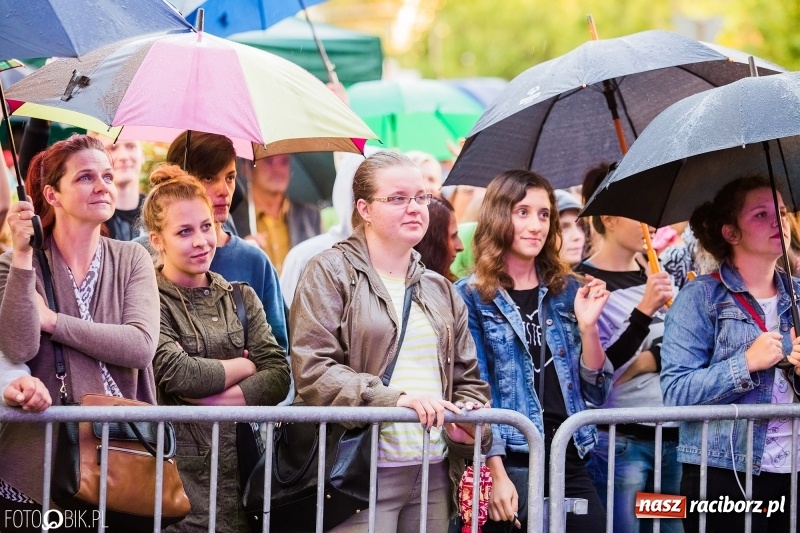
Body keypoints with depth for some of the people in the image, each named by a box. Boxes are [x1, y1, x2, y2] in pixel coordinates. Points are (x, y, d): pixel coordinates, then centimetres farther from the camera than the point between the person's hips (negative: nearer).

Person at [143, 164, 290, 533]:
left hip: (240, 469, 5)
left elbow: (279, 378, 2)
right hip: (179, 473, -5)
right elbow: (176, 374, -18)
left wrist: (207, 395, -12)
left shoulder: (242, 298, 13)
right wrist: (246, 366, -2)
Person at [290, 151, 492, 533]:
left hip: (434, 473, 6)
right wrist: (393, 399, -21)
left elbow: (468, 379, 23)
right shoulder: (330, 273, 0)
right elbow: (311, 369, -11)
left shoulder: (439, 290, 20)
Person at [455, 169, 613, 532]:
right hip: (509, 465, -4)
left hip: (569, 463, 4)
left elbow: (596, 392, 12)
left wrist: (587, 325, -3)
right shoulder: (471, 296, 0)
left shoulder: (567, 291, 12)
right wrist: (495, 474, -15)